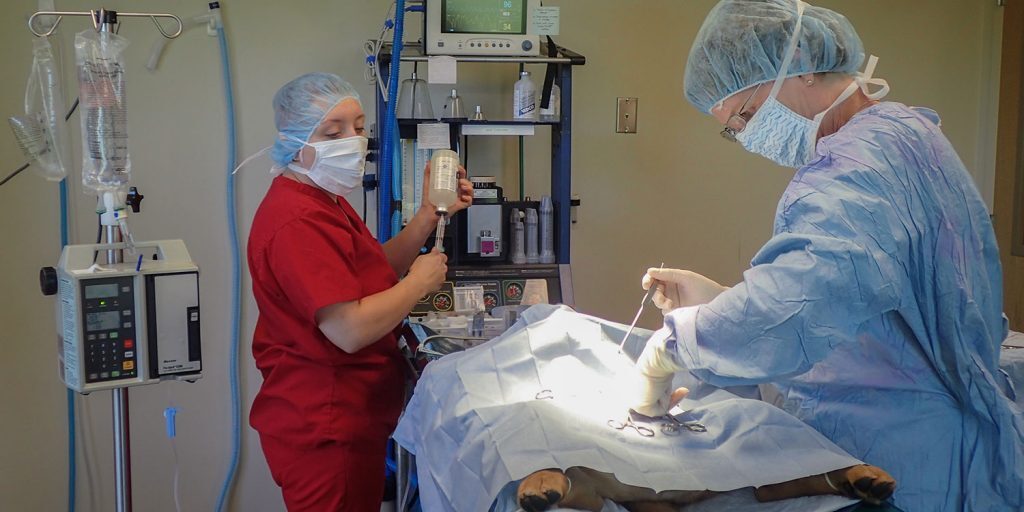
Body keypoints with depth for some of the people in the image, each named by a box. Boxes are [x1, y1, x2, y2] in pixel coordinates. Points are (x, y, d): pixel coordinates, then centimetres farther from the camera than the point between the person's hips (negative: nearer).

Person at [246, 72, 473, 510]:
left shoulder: (326, 202, 13)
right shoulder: (298, 221, -23)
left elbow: (376, 273, 16)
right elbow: (350, 330, -29)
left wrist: (429, 216, 4)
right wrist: (420, 282, -14)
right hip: (322, 430, -11)